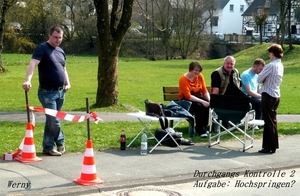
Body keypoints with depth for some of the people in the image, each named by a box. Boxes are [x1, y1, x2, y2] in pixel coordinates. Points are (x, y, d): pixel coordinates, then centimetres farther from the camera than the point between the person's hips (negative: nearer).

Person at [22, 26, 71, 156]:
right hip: (47, 92, -7)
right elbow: (33, 64, -25)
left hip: (60, 92, 7)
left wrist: (68, 83, 10)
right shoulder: (42, 48, -10)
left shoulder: (61, 51, 14)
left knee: (51, 120, 13)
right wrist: (28, 80, -41)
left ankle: (48, 147, 21)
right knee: (54, 120, -7)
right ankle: (60, 142, 12)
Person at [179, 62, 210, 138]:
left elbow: (205, 91, 0)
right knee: (198, 106, -34)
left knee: (209, 105, -23)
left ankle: (199, 127, -8)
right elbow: (188, 96, -24)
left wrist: (209, 100, -18)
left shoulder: (200, 76, -1)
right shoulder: (183, 79, -18)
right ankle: (201, 131, -22)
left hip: (197, 97, 5)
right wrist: (202, 101, -30)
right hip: (186, 100, -5)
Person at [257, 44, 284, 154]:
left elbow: (259, 79, -12)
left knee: (269, 121, -4)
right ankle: (274, 145, 22)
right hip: (276, 95, 9)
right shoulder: (280, 65, 10)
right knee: (273, 121, 16)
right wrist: (266, 81, 3)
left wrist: (264, 80, 6)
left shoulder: (271, 65, -18)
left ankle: (269, 147, 1)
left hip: (268, 95, -9)